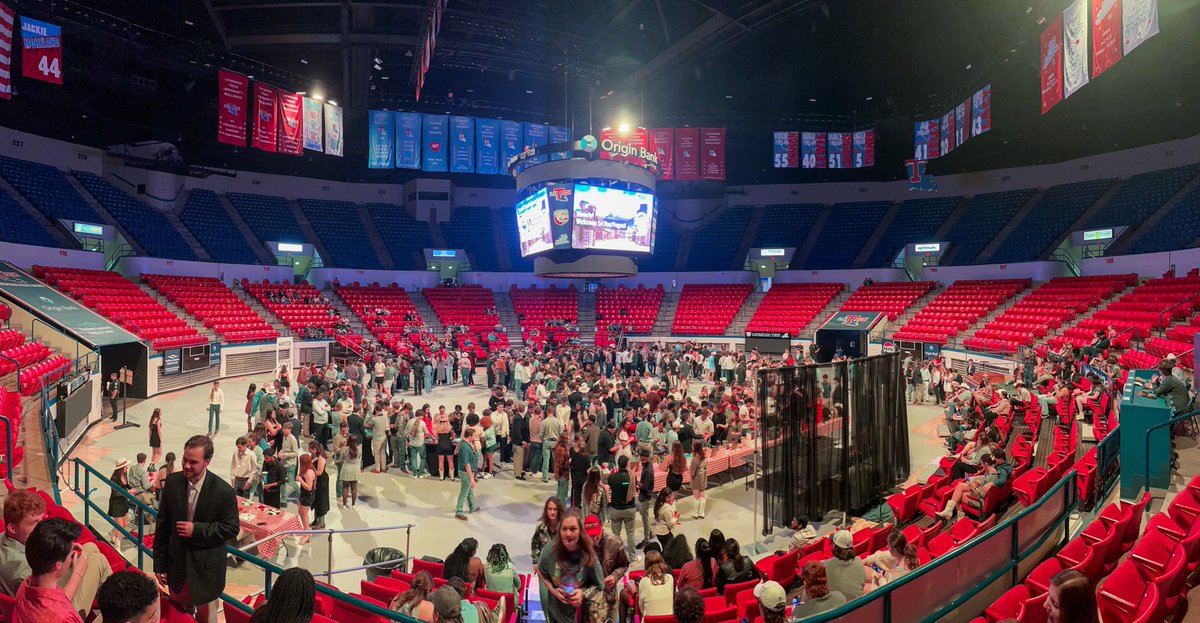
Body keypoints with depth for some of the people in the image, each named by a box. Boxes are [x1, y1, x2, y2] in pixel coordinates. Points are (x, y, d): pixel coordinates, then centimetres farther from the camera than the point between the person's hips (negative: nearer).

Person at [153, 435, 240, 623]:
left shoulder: (224, 491, -21)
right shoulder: (172, 482, -10)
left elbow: (232, 528, -13)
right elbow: (162, 524, -1)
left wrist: (197, 530, -24)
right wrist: (159, 564, 2)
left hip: (206, 569, -3)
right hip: (176, 565, 3)